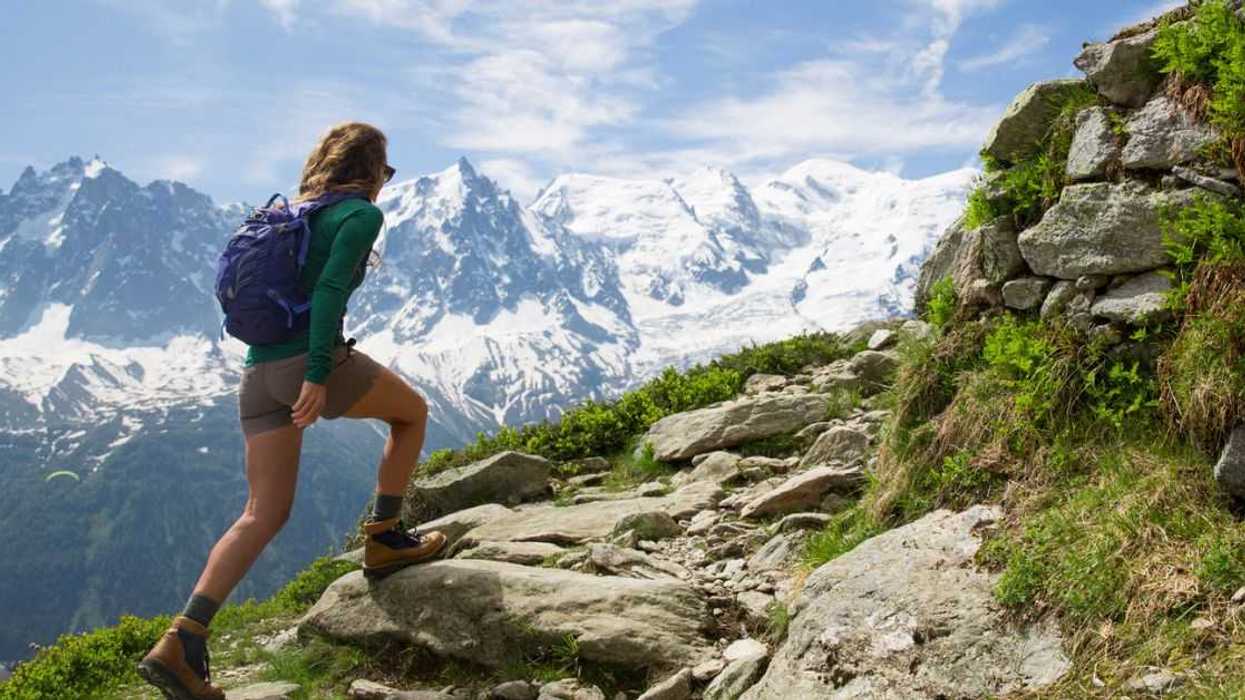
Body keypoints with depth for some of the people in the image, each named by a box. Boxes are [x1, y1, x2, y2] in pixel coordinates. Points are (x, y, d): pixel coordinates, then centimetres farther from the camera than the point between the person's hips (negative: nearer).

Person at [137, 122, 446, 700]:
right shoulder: (361, 214, -1)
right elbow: (329, 290, -16)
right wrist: (318, 375, -21)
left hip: (258, 370, 7)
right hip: (308, 362, -7)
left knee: (263, 515, 7)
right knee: (412, 412, 20)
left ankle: (181, 642, -3)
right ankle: (383, 539, 19)